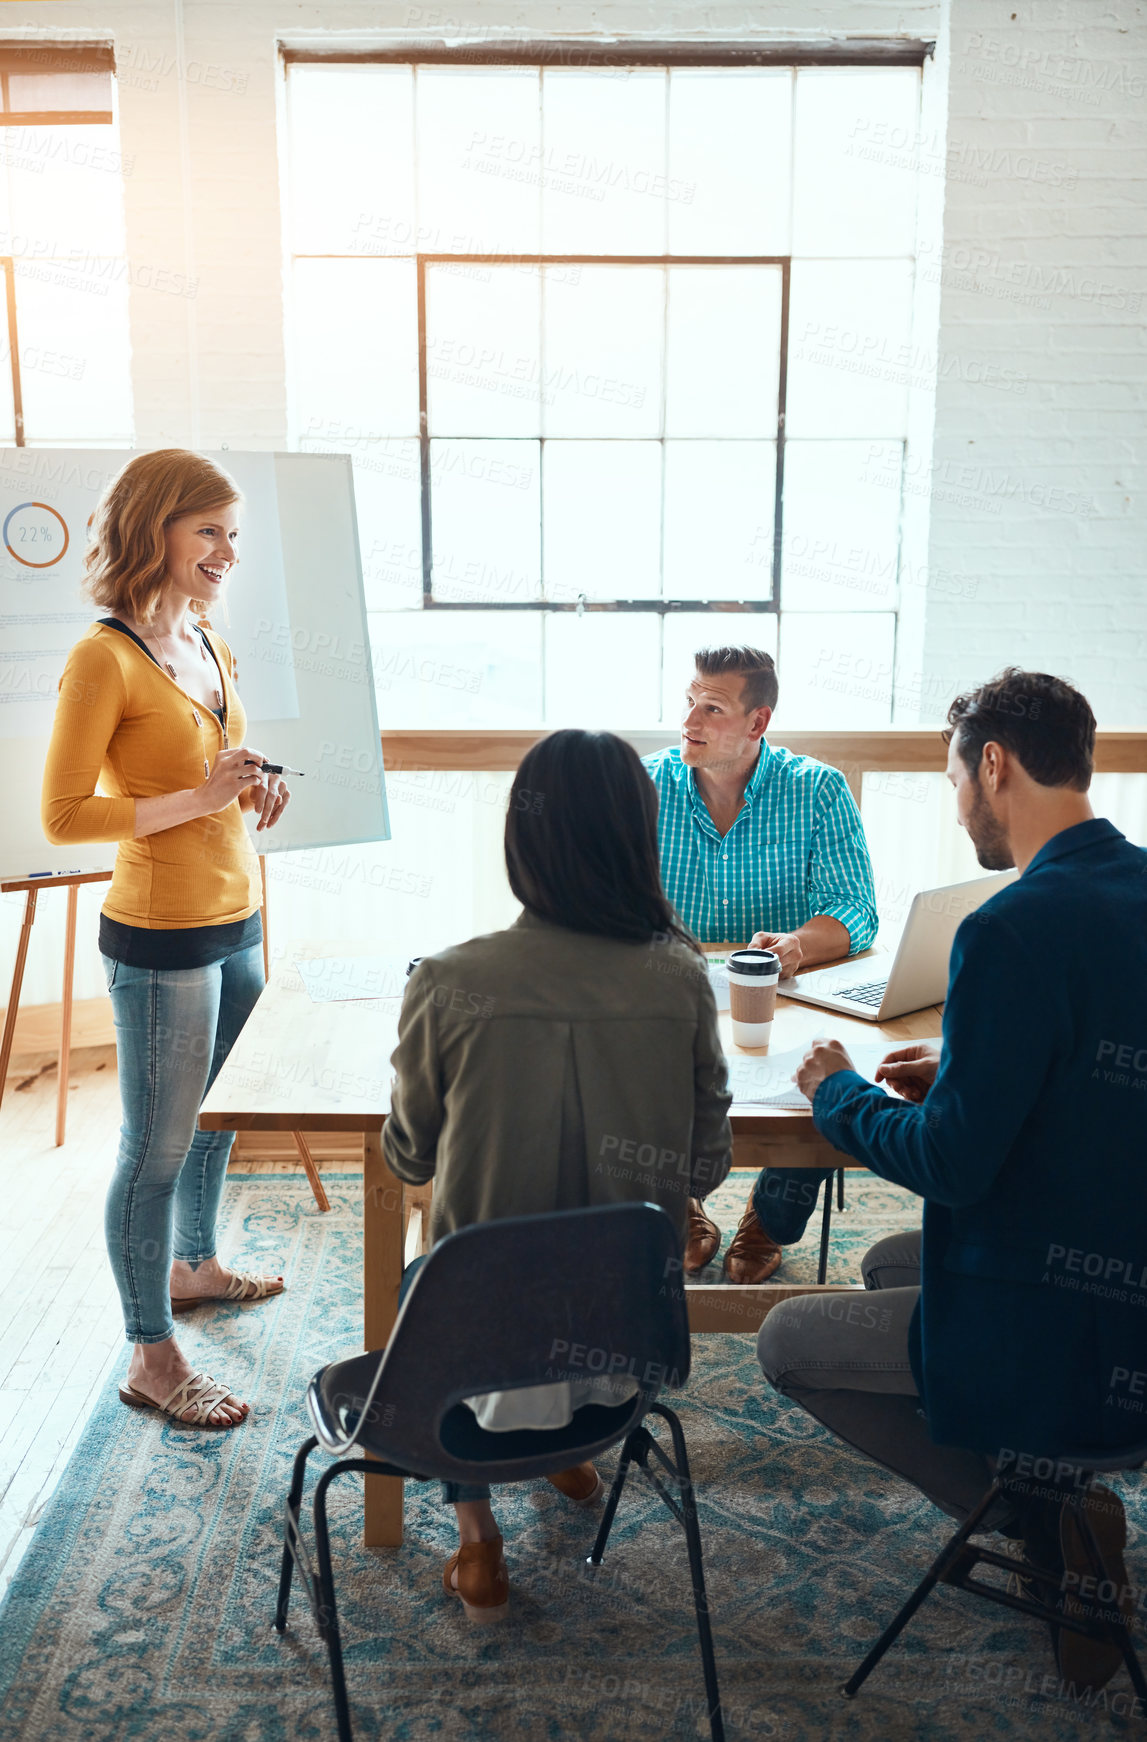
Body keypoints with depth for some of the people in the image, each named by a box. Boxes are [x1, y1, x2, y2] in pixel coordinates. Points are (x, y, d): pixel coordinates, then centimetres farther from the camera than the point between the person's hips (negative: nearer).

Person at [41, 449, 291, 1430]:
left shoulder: (207, 643, 9)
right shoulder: (105, 659, -16)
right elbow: (63, 817, -17)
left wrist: (255, 794, 1)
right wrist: (199, 799, -23)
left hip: (235, 922, 8)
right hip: (160, 940, -8)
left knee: (217, 1117, 23)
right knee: (158, 1148, 3)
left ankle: (195, 1267, 46)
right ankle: (152, 1357, 18)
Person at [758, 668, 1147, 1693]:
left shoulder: (1014, 930, -26)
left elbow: (954, 1163, -23)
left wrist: (838, 1094, -5)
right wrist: (962, 1072, 12)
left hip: (1060, 1339, -9)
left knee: (788, 1343, 10)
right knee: (887, 1264, 29)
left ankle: (1042, 1517, 3)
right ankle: (1055, 1497, 17)